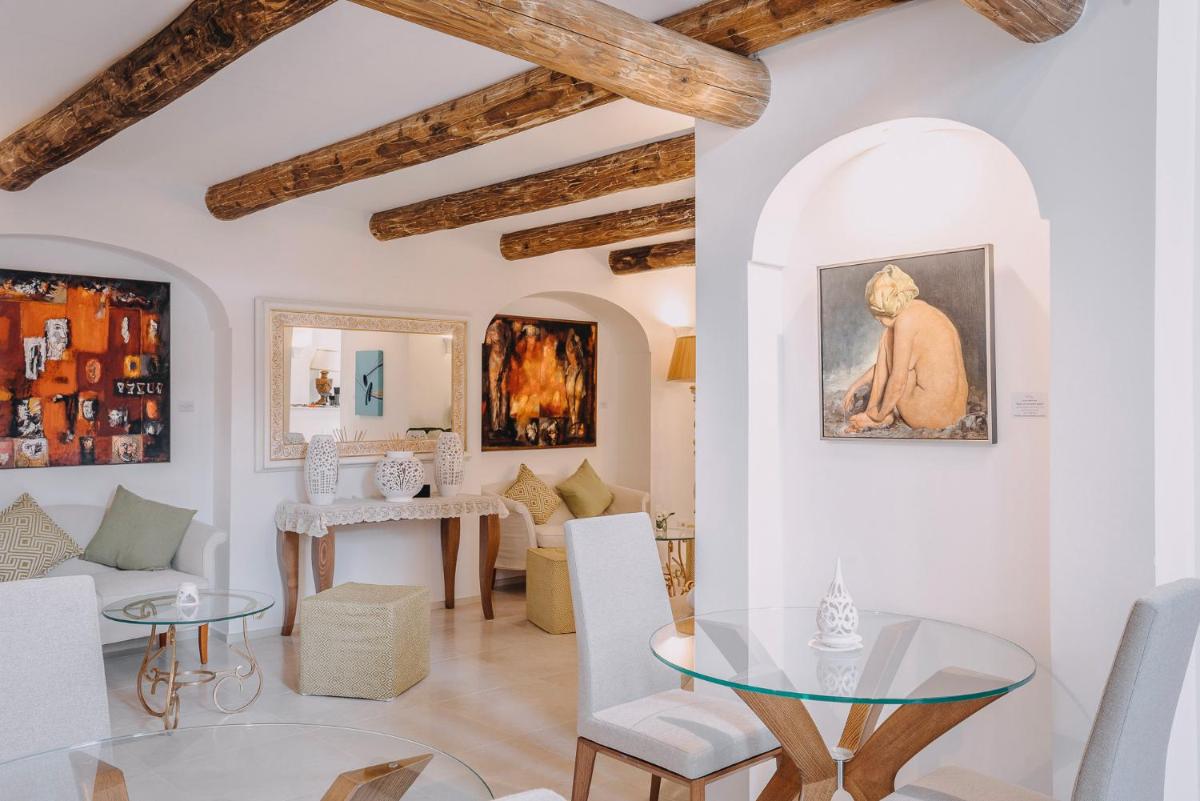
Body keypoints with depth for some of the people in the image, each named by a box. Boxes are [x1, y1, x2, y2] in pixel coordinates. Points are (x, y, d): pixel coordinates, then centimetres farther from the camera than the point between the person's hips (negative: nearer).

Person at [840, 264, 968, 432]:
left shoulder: (905, 319, -14)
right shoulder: (921, 310, 14)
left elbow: (898, 380, -14)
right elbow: (884, 363, 24)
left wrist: (879, 416, -2)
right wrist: (854, 387, 26)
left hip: (931, 414, -9)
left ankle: (876, 418, 7)